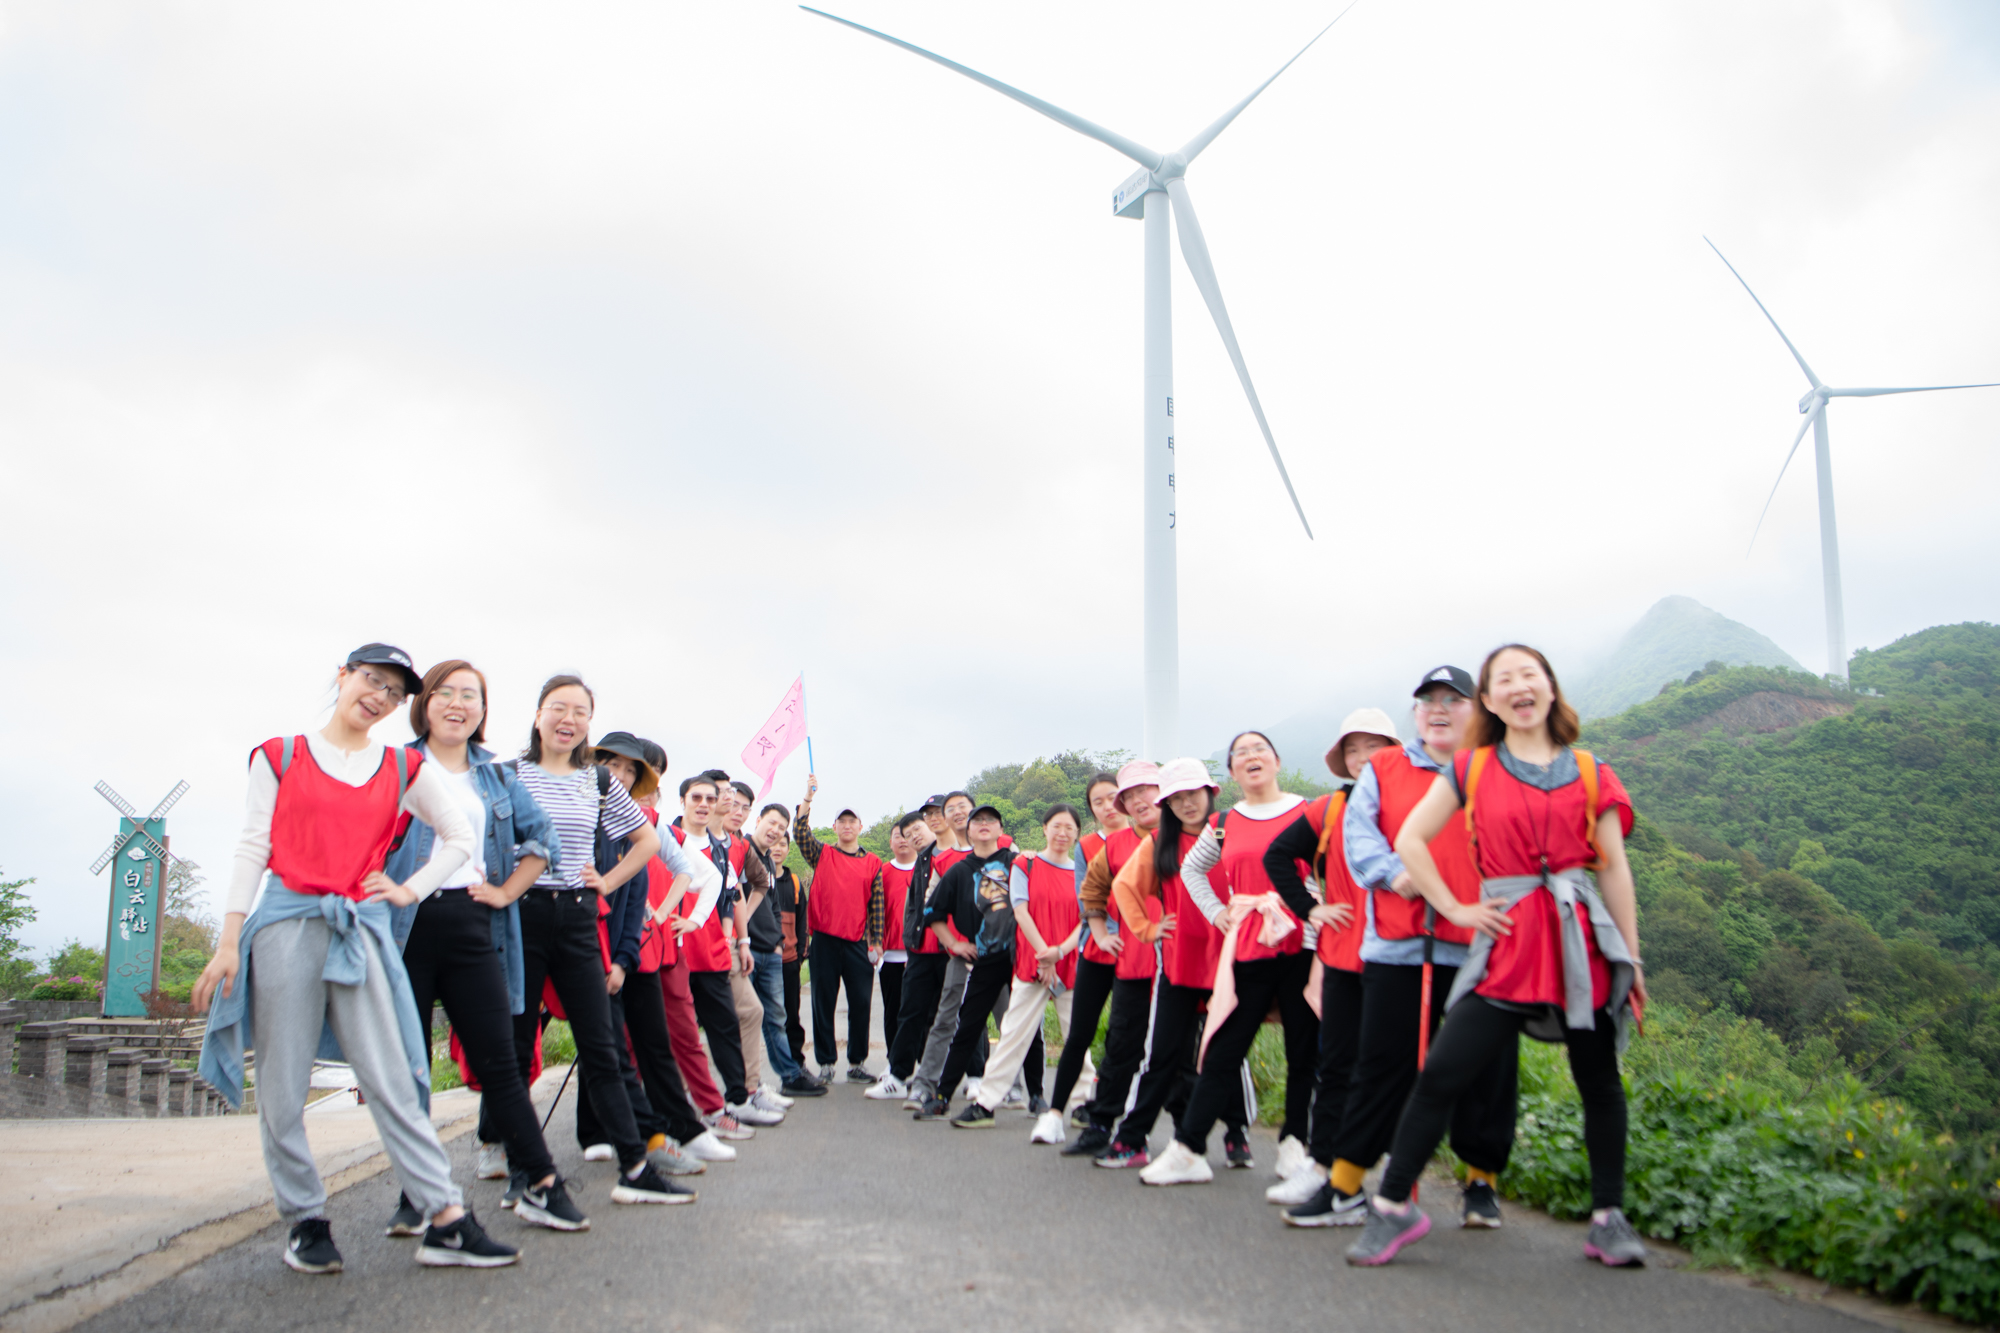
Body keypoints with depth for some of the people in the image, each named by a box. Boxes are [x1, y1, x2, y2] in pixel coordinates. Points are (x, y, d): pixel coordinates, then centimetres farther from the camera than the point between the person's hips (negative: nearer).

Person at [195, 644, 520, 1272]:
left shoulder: (404, 769, 12)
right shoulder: (281, 756, 8)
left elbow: (461, 837, 19)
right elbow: (252, 849, 4)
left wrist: (411, 890, 8)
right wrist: (228, 943, 0)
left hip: (362, 931, 1)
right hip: (286, 925, 0)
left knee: (391, 1081, -6)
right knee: (283, 1088, 2)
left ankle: (447, 1221, -7)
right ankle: (306, 1221, 16)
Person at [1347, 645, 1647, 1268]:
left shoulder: (1590, 772, 8)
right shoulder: (1470, 769, 7)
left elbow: (1615, 869, 7)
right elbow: (1410, 839, 8)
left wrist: (1632, 958, 6)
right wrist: (1453, 908, 1)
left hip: (1583, 937, 1)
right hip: (1506, 942, -1)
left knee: (1599, 1081, 9)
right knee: (1441, 1076, -7)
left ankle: (1609, 1219, 23)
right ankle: (1392, 1206, 4)